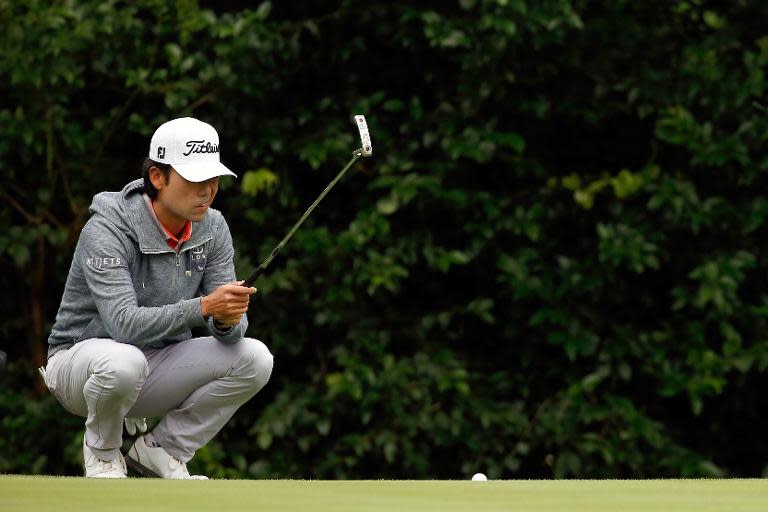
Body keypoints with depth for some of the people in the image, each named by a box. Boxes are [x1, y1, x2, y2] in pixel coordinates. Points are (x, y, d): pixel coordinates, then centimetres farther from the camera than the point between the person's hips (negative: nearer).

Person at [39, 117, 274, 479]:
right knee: (124, 361, -41)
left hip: (159, 365, 6)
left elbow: (231, 329, -9)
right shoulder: (106, 231, -23)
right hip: (82, 358, -5)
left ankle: (162, 449, 0)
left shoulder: (212, 228, -6)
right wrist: (203, 306, -46)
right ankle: (102, 452, -8)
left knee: (255, 357, -17)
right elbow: (125, 324, -35)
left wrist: (228, 321, -35)